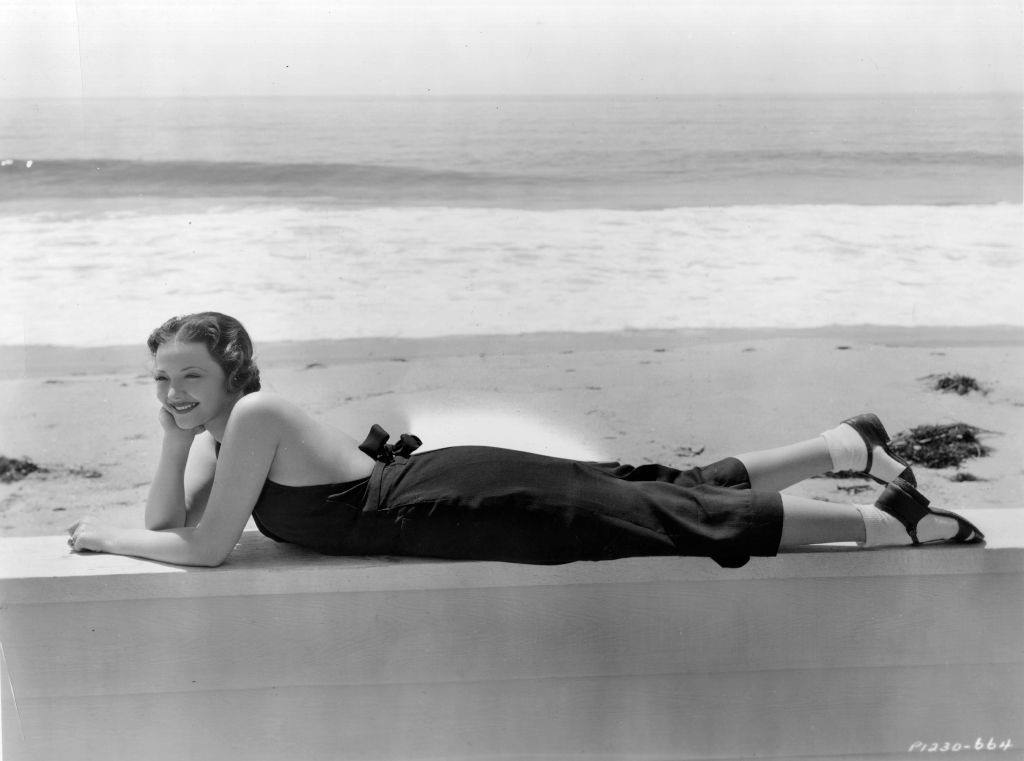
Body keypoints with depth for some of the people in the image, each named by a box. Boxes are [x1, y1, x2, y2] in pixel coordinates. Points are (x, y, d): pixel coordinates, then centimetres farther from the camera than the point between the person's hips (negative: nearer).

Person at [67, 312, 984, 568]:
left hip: (475, 504, -8)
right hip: (449, 484, 8)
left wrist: (106, 536, -2)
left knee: (700, 518, -1)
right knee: (684, 490, 16)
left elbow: (203, 549, -18)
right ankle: (850, 443, 28)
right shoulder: (217, 430, 9)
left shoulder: (257, 417, -19)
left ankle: (897, 519, 11)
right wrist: (174, 439, -3)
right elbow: (169, 517, 14)